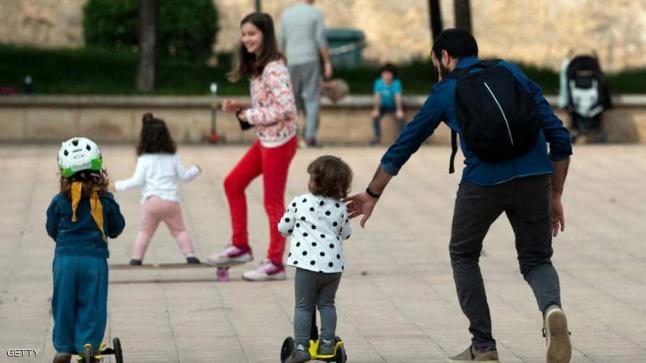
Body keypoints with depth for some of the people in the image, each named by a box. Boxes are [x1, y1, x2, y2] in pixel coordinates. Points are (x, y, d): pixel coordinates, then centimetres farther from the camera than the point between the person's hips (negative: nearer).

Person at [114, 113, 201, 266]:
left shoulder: (144, 159, -1)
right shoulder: (173, 157, 8)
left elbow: (137, 181, -5)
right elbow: (183, 176, 16)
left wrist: (119, 185, 4)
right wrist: (195, 170, 35)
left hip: (151, 200, -2)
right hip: (171, 200, 2)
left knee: (144, 232, 9)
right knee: (179, 231, 11)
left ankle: (136, 258, 3)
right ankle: (190, 255, 1)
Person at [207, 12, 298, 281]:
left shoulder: (274, 69, -19)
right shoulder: (257, 67, 11)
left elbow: (285, 108, -26)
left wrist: (250, 116, -17)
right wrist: (240, 108, 2)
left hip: (279, 141, -10)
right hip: (265, 140, 10)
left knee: (272, 202, -2)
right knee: (233, 183, 15)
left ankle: (275, 264, 6)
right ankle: (240, 246, 24)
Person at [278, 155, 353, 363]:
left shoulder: (299, 203, -2)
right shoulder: (340, 209, 6)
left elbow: (283, 228, 7)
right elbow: (345, 234, 19)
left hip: (308, 263, -3)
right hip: (333, 264, 3)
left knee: (303, 306, 5)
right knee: (327, 303, 19)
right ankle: (327, 342, 17)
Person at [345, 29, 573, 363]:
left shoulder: (445, 91, 15)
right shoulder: (513, 73, 20)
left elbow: (402, 147, 23)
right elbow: (559, 138, 14)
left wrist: (372, 194, 35)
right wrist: (555, 197, 20)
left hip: (483, 181, -2)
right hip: (534, 178, 2)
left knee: (463, 256, 22)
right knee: (536, 259, 17)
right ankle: (551, 307, -17)